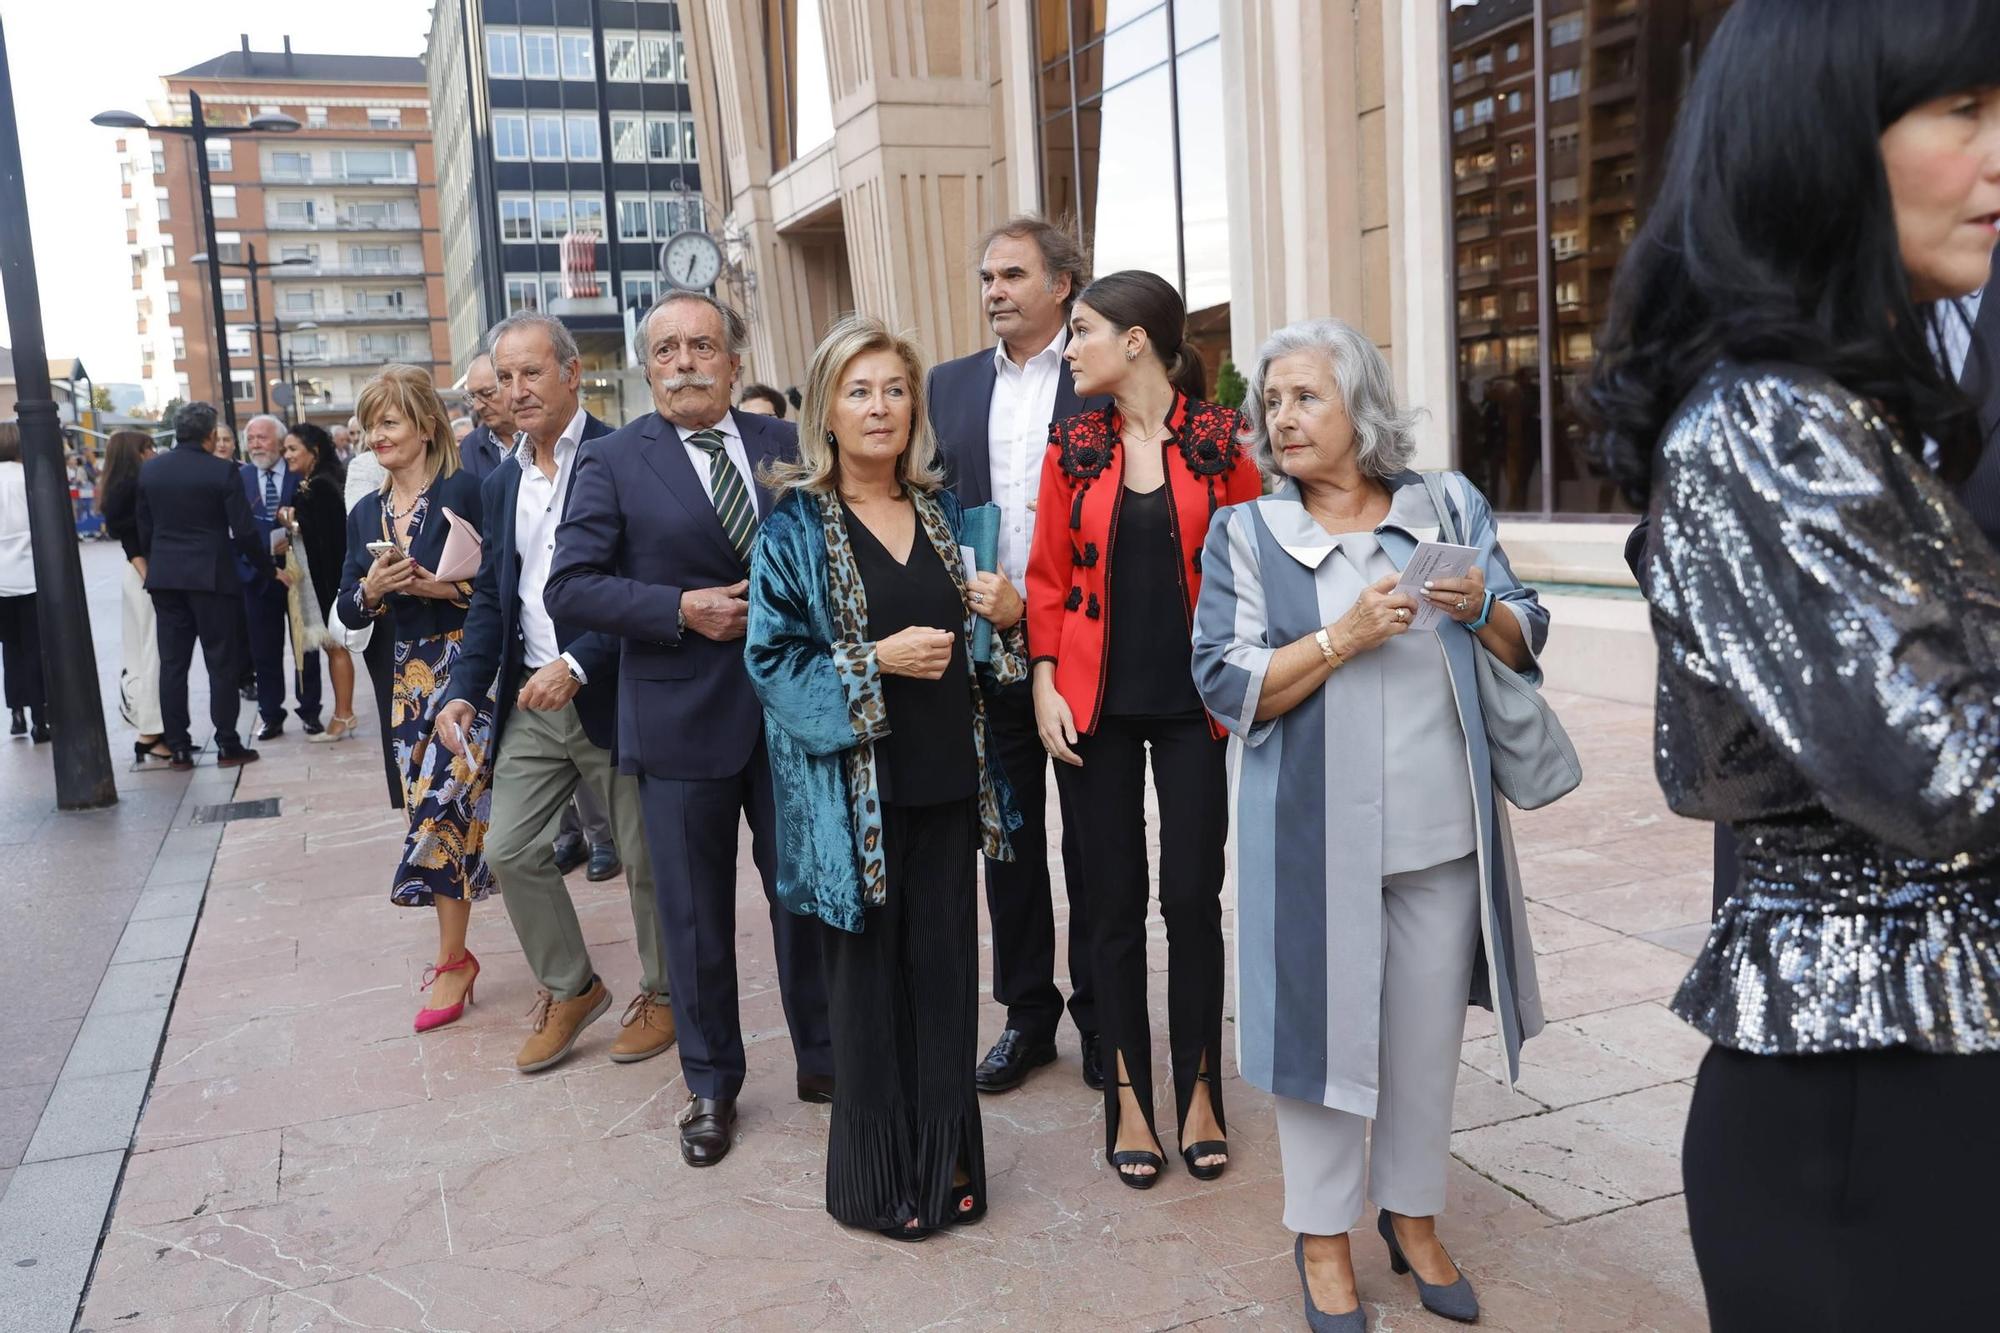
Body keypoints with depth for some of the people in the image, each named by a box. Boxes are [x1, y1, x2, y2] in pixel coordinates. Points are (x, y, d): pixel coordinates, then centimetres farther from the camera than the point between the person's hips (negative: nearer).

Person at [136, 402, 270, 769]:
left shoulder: (149, 470, 5)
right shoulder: (222, 471, -10)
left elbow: (144, 528, 9)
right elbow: (244, 531, -11)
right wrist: (266, 566, 2)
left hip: (164, 577, 5)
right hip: (212, 576, -5)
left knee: (172, 664, 8)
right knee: (222, 663, 2)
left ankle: (178, 748, 10)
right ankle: (227, 745, 4)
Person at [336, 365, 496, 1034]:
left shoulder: (464, 492, -9)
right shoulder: (365, 515, 11)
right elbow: (349, 609, 12)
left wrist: (441, 586, -22)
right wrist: (372, 589, -9)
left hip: (469, 669, -6)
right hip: (411, 677, 6)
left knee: (440, 804, -10)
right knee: (433, 810, 8)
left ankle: (452, 960, 4)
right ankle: (454, 956, 20)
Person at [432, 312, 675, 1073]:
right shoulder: (502, 484, 13)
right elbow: (491, 598, 15)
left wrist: (577, 664, -24)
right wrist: (467, 690, 3)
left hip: (612, 695, -6)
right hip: (532, 702, 7)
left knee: (647, 859, 7)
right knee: (509, 849, 7)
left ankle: (663, 993, 28)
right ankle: (569, 989, 26)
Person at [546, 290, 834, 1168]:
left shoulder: (785, 446, 6)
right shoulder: (613, 462, -3)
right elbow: (569, 588, -8)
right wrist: (681, 610, -17)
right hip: (682, 720, -2)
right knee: (696, 915, 10)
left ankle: (822, 1058, 30)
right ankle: (711, 1085, 27)